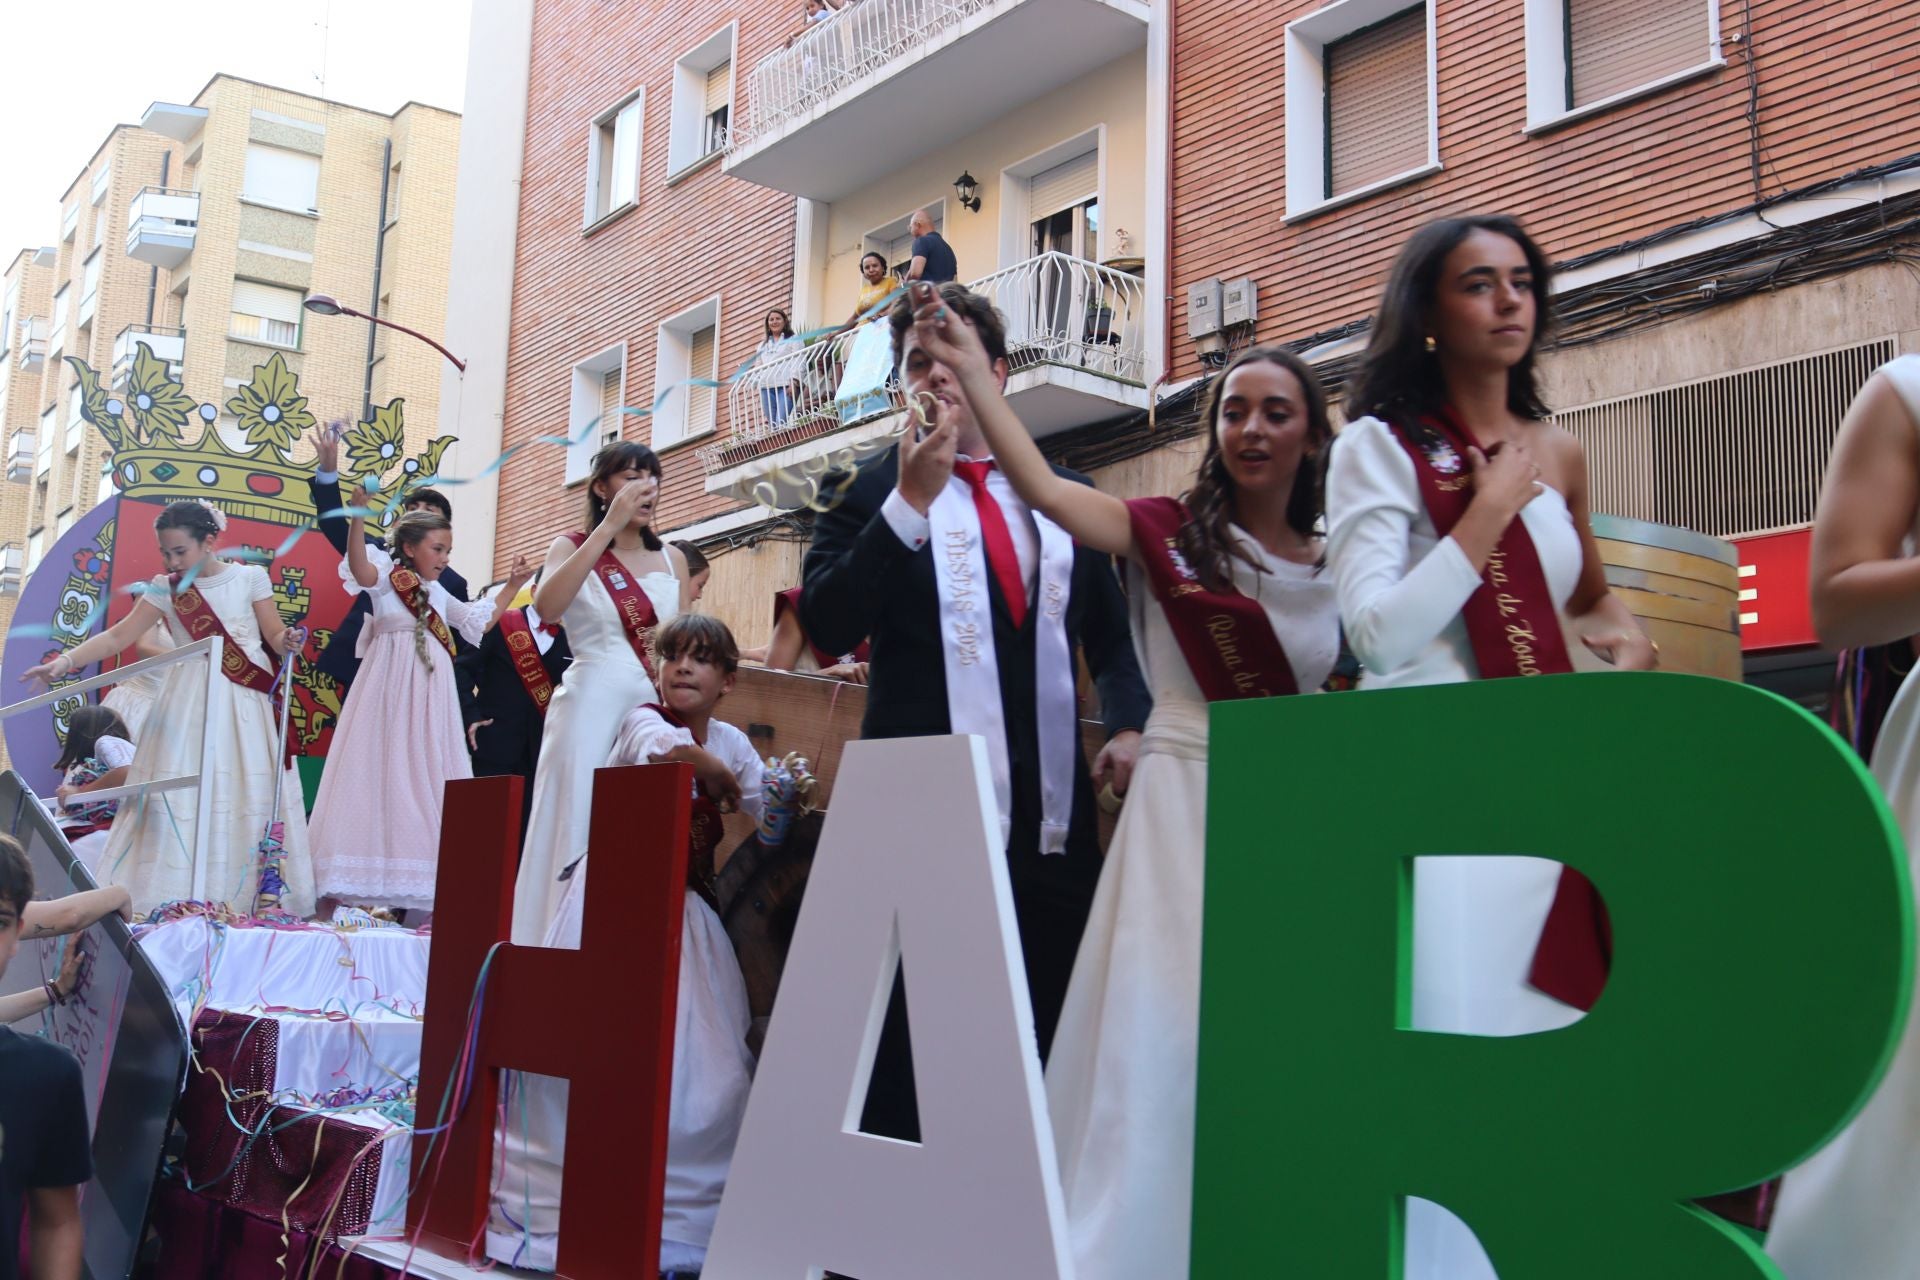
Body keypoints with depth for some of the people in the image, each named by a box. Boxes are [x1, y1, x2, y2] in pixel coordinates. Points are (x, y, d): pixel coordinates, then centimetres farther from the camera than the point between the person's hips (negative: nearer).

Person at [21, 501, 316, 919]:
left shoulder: (249, 577, 1)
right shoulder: (165, 588, 7)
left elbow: (275, 635, 1)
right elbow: (118, 636, 6)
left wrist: (289, 641, -22)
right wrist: (66, 661, -5)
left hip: (245, 702, -2)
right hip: (190, 702, 2)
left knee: (250, 797, -5)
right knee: (178, 798, -4)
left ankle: (251, 903, -1)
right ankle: (177, 904, -2)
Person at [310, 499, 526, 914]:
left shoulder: (438, 593, 21)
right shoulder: (387, 577, 0)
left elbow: (480, 623, 28)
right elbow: (361, 570, -23)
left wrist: (513, 586, 23)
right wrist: (357, 516, -36)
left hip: (430, 698, 7)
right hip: (389, 692, -6)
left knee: (427, 779, 2)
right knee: (384, 774, -10)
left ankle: (419, 895, 2)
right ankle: (369, 887, -9)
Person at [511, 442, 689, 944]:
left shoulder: (672, 559, 15)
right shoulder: (571, 548, 5)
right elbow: (546, 606, -16)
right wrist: (608, 527, -16)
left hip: (658, 713, 3)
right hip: (592, 709, -3)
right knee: (581, 836, -4)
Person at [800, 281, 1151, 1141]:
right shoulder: (869, 494, 5)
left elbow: (1110, 635, 20)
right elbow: (827, 626, -9)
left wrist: (1127, 724, 2)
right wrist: (910, 500, -15)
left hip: (1053, 813, 4)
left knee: (1051, 1031, 9)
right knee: (913, 1039, 2)